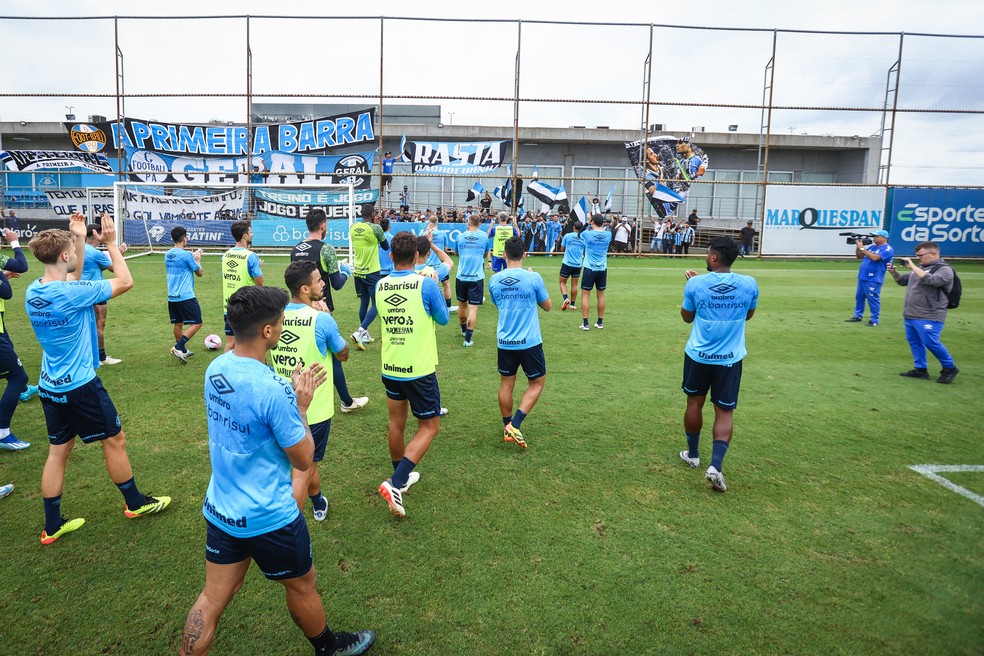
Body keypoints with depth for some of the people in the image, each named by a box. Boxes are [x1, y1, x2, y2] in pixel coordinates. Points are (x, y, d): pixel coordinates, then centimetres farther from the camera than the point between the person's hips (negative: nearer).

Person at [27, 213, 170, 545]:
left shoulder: (33, 291, 1)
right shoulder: (72, 293, -23)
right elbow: (126, 282, -15)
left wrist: (80, 239, 16)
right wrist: (111, 243, -8)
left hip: (50, 386, 8)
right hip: (81, 385, -8)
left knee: (58, 451, 14)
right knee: (114, 440, 10)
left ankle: (52, 526, 22)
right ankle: (135, 503, 26)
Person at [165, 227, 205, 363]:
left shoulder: (167, 255, 10)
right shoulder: (186, 255, -12)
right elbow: (200, 273, -3)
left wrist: (192, 257, 23)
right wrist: (198, 259, 13)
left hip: (172, 296, 8)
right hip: (186, 296, -8)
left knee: (178, 323, 15)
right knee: (196, 323, -1)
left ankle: (183, 351, 24)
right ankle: (178, 347, -12)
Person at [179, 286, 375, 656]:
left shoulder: (215, 369, -5)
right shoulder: (272, 389, -30)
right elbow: (303, 460, -18)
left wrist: (292, 394, 6)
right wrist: (302, 406, -9)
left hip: (220, 509, 6)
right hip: (268, 518, -6)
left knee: (213, 598, 18)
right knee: (302, 585, 19)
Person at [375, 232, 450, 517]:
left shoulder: (380, 286, -2)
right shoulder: (427, 285, -16)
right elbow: (443, 319, 0)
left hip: (390, 367, 5)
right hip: (419, 369, -5)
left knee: (396, 423, 20)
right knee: (428, 427, 7)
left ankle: (401, 476, 37)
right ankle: (396, 483, -7)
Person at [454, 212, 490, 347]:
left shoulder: (460, 236, 1)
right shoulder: (484, 237, -1)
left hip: (461, 277, 2)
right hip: (477, 277, -2)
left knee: (462, 306, 19)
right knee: (473, 308, -4)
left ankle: (464, 330, 38)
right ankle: (468, 338, -10)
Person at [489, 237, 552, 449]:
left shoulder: (494, 280, -2)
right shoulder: (533, 278, -13)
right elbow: (547, 306, 3)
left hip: (505, 342, 3)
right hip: (529, 342, -3)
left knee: (506, 384, 16)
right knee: (537, 383, 12)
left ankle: (507, 429, 24)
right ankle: (515, 424, -1)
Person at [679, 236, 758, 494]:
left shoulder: (695, 284, -12)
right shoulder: (749, 284, -7)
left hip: (698, 356, 0)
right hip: (730, 359, 0)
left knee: (695, 403, 18)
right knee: (725, 412, 7)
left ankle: (693, 454, 33)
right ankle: (715, 465, -7)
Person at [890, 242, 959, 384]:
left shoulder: (944, 269, -9)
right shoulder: (920, 268, 15)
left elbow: (931, 280, -28)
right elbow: (903, 281, 23)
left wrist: (912, 266, -24)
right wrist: (893, 272, 3)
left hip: (928, 317, -8)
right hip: (910, 314, 9)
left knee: (931, 343, -11)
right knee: (914, 342, 11)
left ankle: (950, 368, 8)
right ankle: (920, 369, 20)